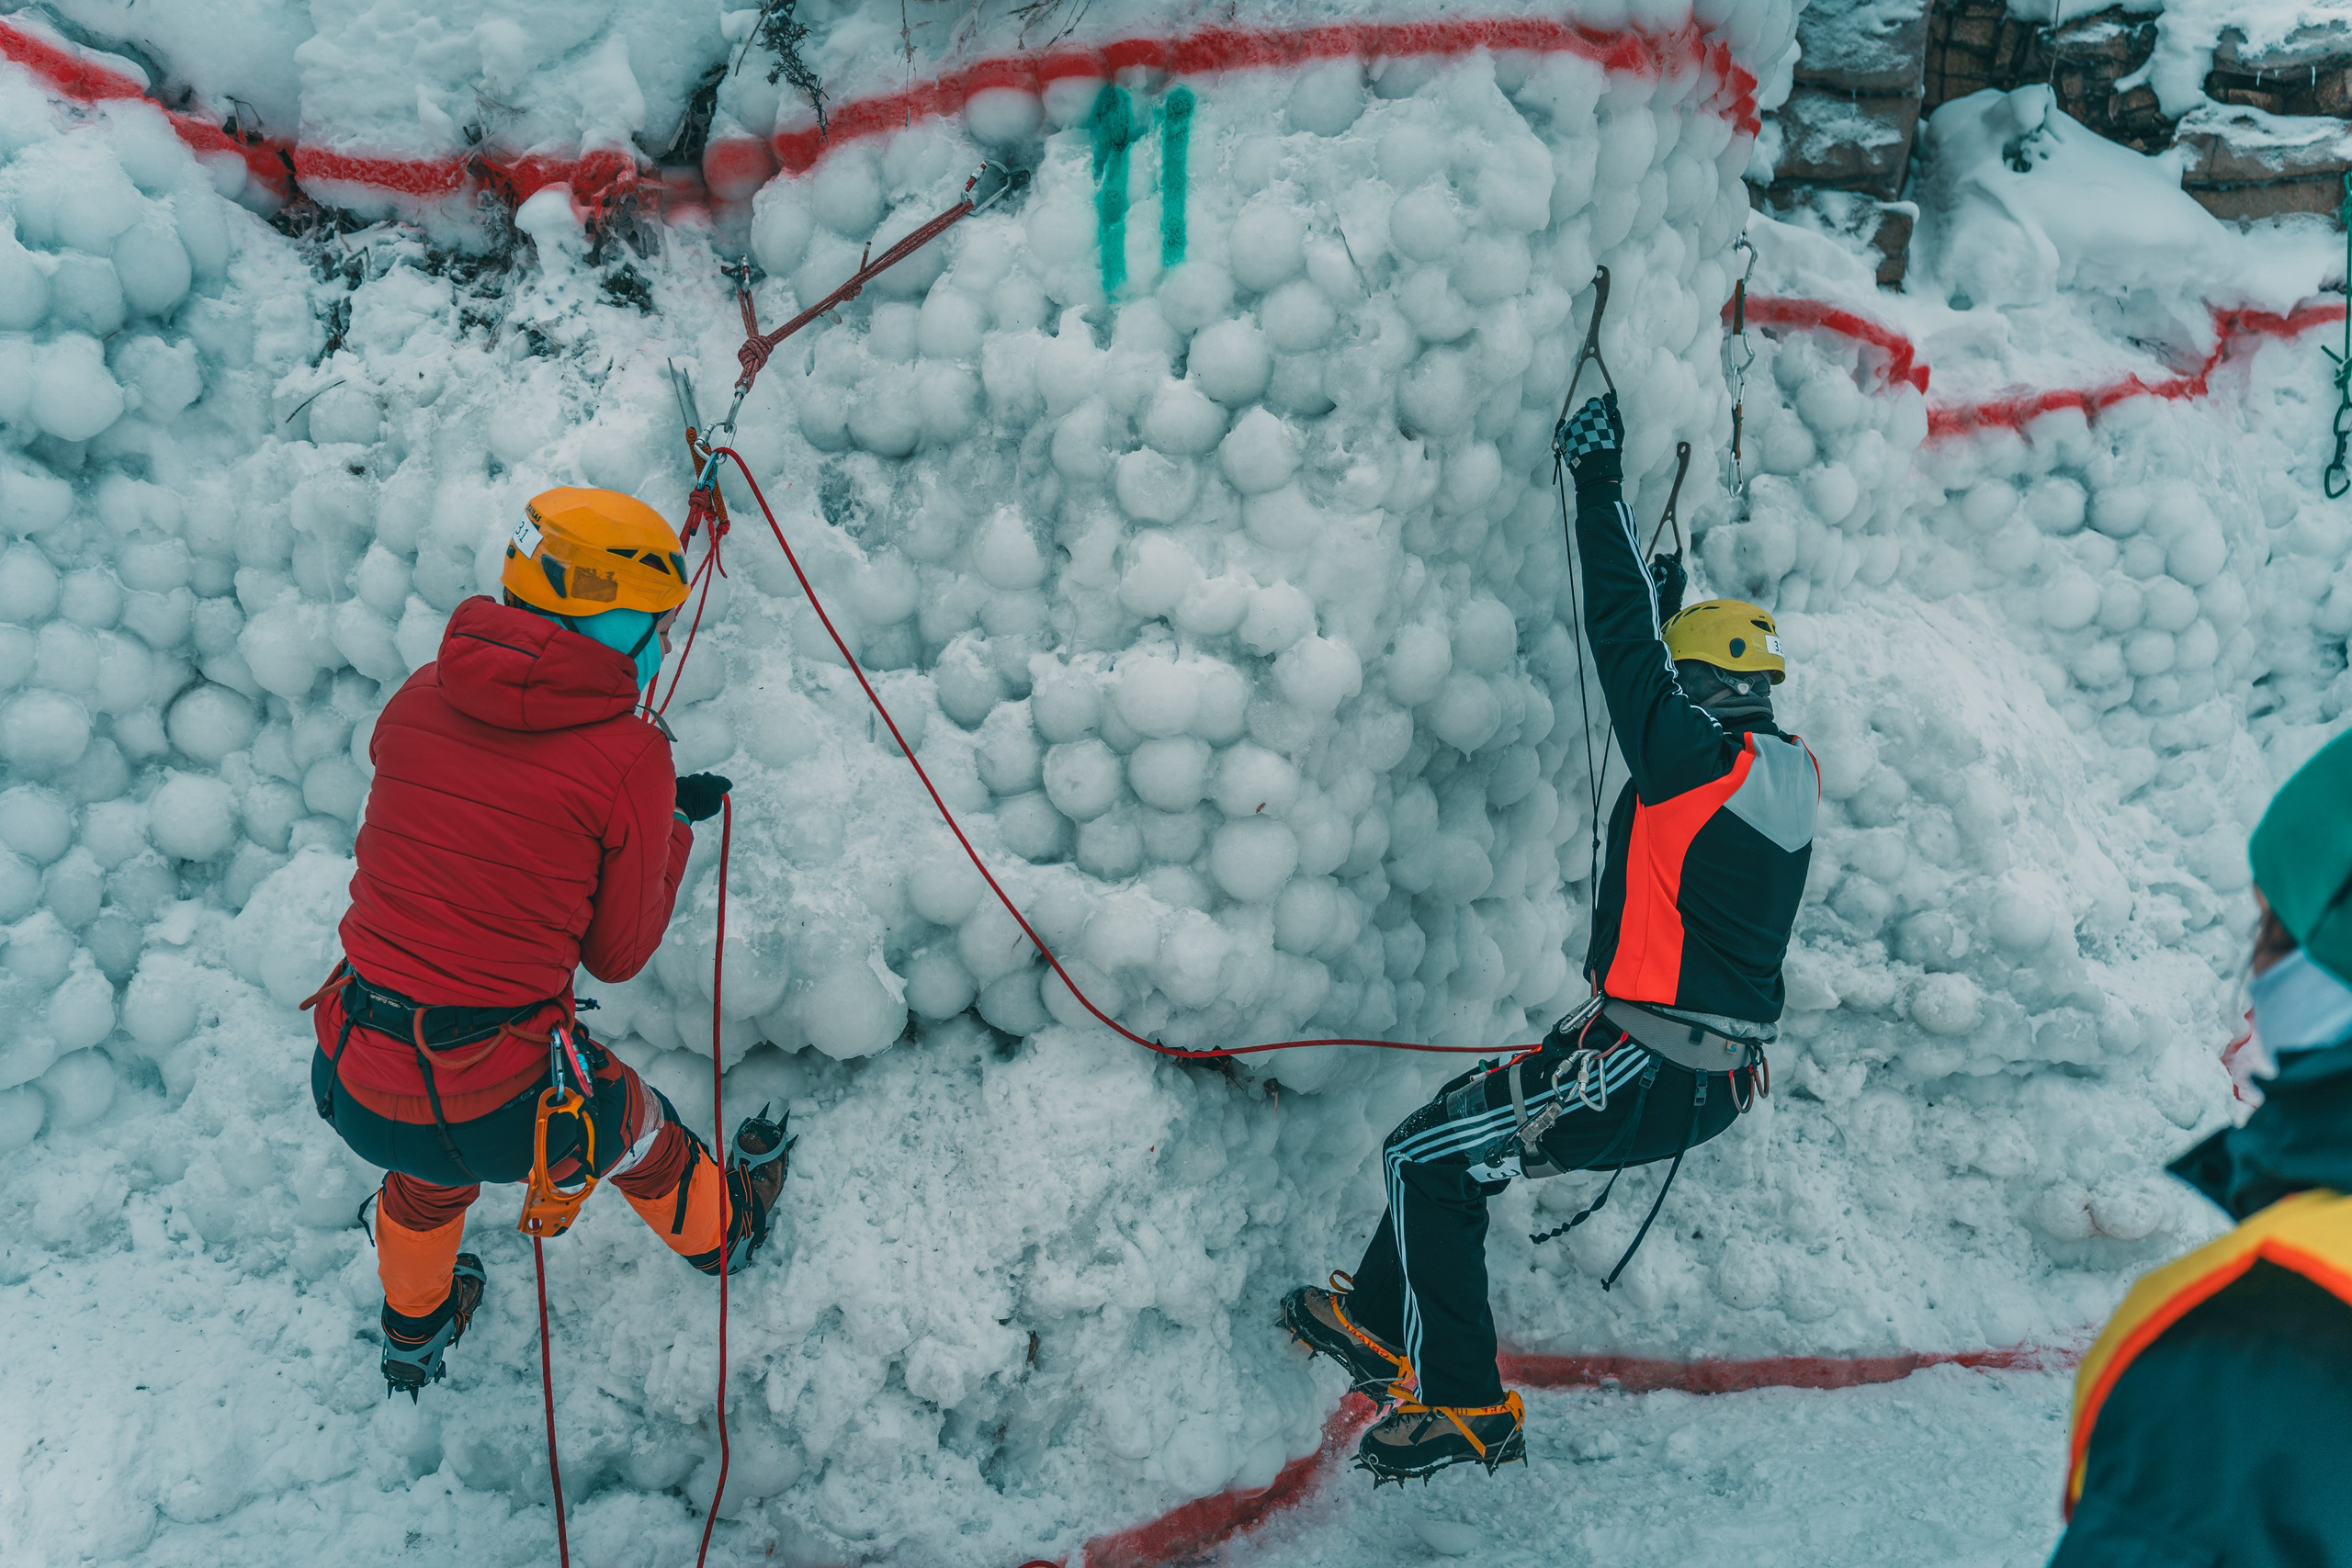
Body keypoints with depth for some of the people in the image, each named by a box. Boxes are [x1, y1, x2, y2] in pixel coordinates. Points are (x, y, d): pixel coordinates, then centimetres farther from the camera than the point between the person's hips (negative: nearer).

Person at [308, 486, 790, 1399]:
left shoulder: (417, 702, 0)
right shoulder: (629, 759, -14)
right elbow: (618, 954, -3)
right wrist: (672, 827, 12)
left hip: (354, 1095, 5)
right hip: (494, 1117, -5)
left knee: (427, 1172, 39)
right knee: (634, 1127, 29)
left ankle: (412, 1334, 66)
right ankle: (722, 1231, 60)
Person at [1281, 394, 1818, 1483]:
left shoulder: (1697, 758, -16)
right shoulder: (1790, 776, 9)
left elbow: (1623, 640, -11)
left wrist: (1599, 476, -2)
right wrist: (1671, 597, 35)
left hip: (1649, 1078, -10)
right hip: (1722, 1075, 10)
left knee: (1426, 1158, -3)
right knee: (1466, 1113, 18)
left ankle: (1465, 1405, 4)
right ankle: (1379, 1322, 28)